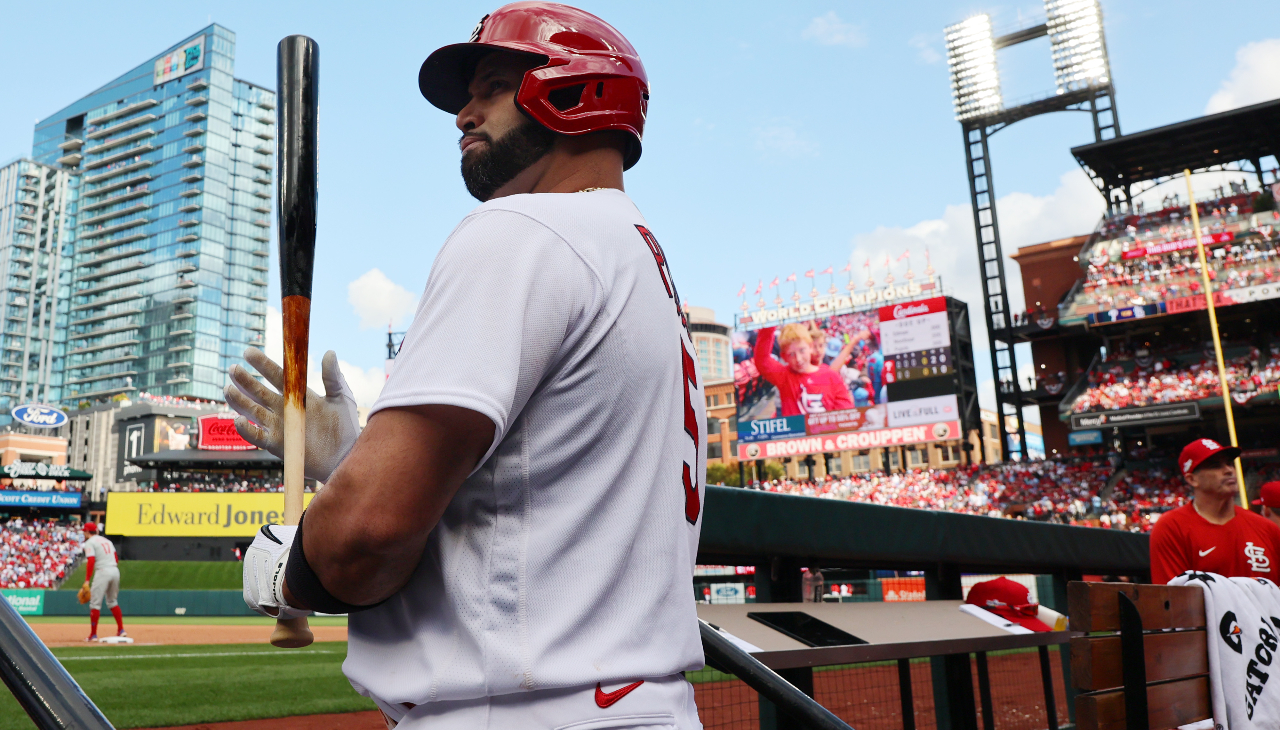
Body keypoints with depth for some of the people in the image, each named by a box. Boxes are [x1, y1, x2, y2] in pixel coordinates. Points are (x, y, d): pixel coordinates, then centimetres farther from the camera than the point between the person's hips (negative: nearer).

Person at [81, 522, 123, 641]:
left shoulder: (89, 543, -1)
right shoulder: (107, 541, 22)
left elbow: (91, 561, -14)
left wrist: (87, 580, -16)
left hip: (102, 572, -7)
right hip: (115, 570, 7)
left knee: (95, 603, -1)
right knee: (112, 601, 19)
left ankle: (93, 635, -2)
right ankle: (121, 630, 14)